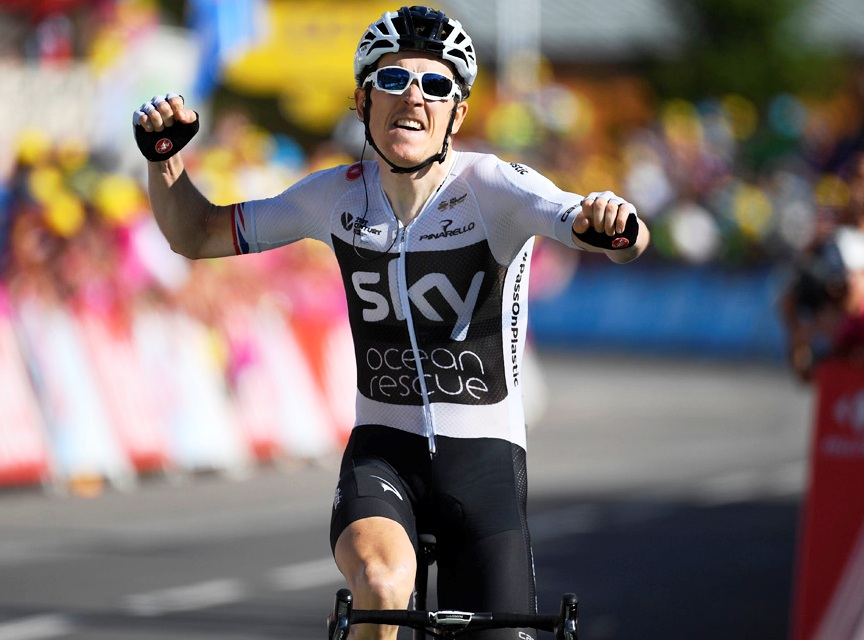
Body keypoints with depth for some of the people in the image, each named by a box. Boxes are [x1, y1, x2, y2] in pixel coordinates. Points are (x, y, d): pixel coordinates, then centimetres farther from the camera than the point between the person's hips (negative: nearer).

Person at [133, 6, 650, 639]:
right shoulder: (340, 195, -2)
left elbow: (628, 243, -29)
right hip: (382, 449, 1)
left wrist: (615, 225, -53)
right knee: (382, 587, -31)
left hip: (484, 460, -1)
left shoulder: (491, 185, -14)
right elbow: (197, 235, 10)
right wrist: (164, 157, -8)